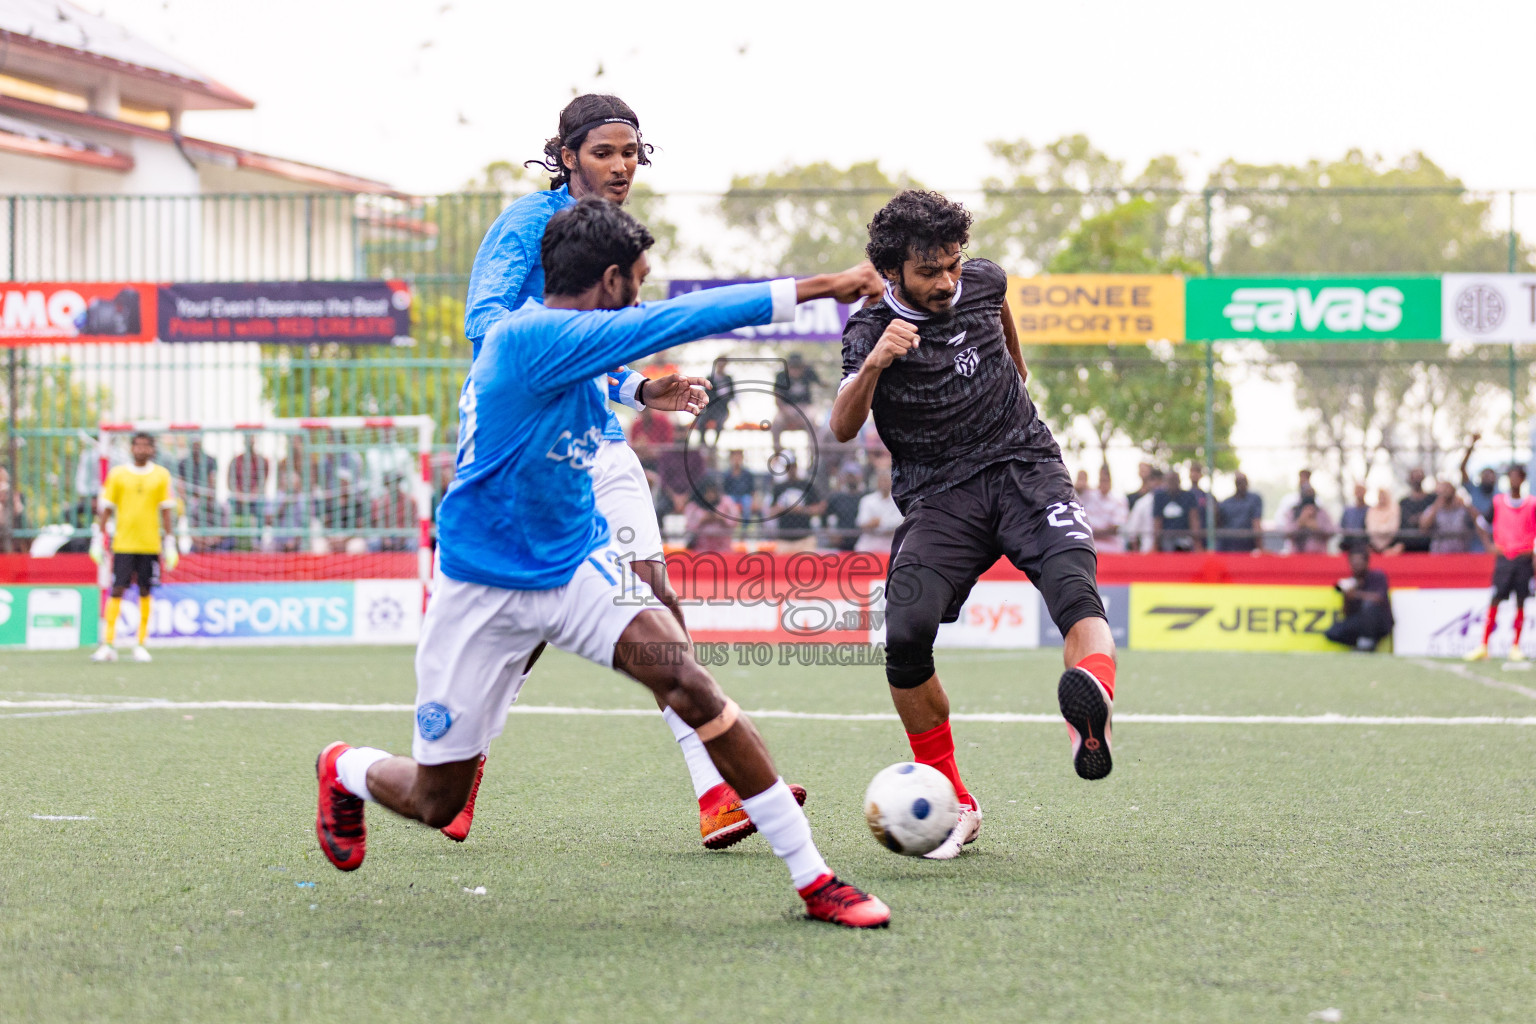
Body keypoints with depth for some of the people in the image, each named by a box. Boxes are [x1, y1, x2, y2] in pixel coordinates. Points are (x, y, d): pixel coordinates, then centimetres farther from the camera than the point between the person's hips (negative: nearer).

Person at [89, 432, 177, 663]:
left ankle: (141, 645, 9)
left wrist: (170, 544, 3)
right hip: (123, 543, -1)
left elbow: (166, 511, 7)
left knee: (145, 593, 2)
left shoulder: (162, 475, 6)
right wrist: (98, 539, 2)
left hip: (150, 544, 1)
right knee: (117, 591, -7)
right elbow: (106, 508, 8)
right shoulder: (117, 475, 5)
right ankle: (108, 644, -7)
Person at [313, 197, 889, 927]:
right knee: (436, 802, 4)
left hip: (578, 566, 7)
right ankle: (344, 772, 41)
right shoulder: (527, 339, -24)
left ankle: (812, 878, -18)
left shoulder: (567, 343, 2)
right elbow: (676, 320, -31)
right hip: (484, 590, -6)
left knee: (688, 682, -20)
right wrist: (812, 289, -32)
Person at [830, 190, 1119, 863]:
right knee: (907, 630, -24)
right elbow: (843, 428, -22)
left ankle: (1092, 704, -63)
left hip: (1023, 466, 2)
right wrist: (872, 366, -40)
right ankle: (953, 805, -7)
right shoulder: (871, 330, -6)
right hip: (939, 498, -2)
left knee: (1070, 581, -30)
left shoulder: (982, 282, 5)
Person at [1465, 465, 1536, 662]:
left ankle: (1516, 647, 8)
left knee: (1520, 602, 1)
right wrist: (1489, 545, 1)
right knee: (1495, 600, -6)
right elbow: (1482, 525, 15)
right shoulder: (1497, 502, 6)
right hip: (1503, 557, 0)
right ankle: (1483, 646, -3)